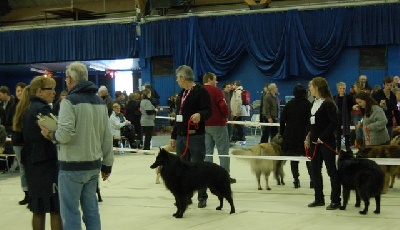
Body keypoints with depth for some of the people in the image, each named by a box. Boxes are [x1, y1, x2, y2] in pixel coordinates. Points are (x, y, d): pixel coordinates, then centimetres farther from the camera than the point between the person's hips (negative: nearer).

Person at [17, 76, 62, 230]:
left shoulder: (27, 109, 14)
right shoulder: (42, 109, -14)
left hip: (31, 163, 9)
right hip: (46, 164, -9)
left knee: (38, 209, 12)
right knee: (56, 208, -5)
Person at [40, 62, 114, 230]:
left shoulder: (69, 101, -12)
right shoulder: (100, 102, 11)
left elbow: (65, 135, -22)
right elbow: (107, 136, 11)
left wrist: (50, 134, -2)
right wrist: (107, 164, 15)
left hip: (72, 166, -7)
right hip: (93, 164, 7)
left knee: (70, 212, -1)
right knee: (91, 209, 12)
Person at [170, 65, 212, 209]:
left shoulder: (201, 91, -7)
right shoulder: (182, 93, 17)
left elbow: (208, 111, -15)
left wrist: (200, 115, -37)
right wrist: (174, 136, 21)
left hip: (196, 136, -8)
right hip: (181, 136, 8)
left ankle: (202, 198, 5)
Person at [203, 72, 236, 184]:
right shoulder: (216, 91, -11)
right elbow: (223, 106, -17)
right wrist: (226, 116, 0)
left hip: (204, 125, 6)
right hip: (218, 124, -6)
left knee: (207, 151, 9)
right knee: (223, 150, 0)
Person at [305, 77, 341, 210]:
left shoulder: (328, 103, -13)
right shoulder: (315, 103, 11)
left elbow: (334, 123, -17)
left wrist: (322, 138, -18)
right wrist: (309, 137, 8)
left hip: (326, 143, -9)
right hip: (315, 142, 9)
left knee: (332, 171, -1)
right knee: (315, 171, 12)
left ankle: (335, 200, 4)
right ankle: (319, 198, 22)